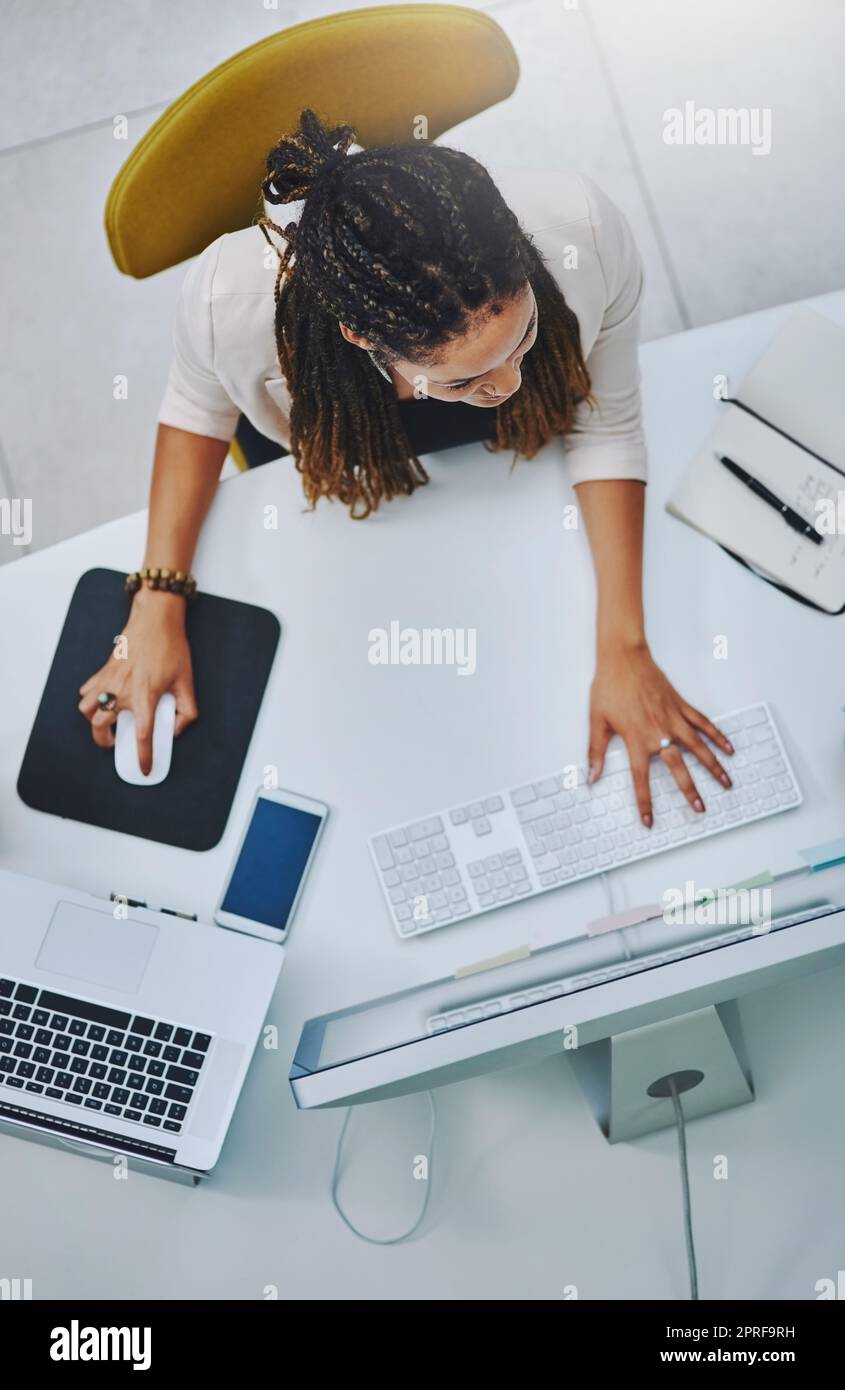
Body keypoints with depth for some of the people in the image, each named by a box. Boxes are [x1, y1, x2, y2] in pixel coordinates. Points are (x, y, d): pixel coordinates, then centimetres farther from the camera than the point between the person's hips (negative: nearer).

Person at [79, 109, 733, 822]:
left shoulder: (588, 235, -44)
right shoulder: (230, 297, -45)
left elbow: (606, 429, -27)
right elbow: (199, 405, -20)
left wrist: (623, 648, -31)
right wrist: (158, 601, -28)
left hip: (513, 452, 1)